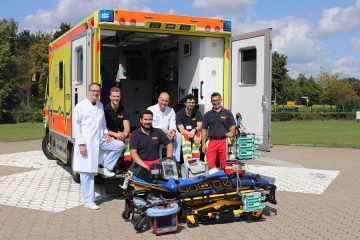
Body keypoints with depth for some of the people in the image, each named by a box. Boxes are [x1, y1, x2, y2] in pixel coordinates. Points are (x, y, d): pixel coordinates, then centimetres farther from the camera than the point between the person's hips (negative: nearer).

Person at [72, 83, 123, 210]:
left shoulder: (100, 106, 14)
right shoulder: (81, 106, -6)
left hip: (99, 141, 6)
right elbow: (76, 126, -9)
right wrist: (81, 144, -16)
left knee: (119, 145, -6)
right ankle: (88, 201, 8)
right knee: (87, 172, -1)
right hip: (86, 143, -6)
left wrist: (106, 133, 6)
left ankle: (104, 167, 7)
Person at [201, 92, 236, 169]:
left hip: (224, 141, -1)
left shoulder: (227, 113, 8)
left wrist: (231, 133, -13)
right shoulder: (207, 114, 11)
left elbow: (233, 125, 9)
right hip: (212, 142, 1)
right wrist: (203, 144, 3)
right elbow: (204, 129, 10)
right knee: (210, 164, -6)